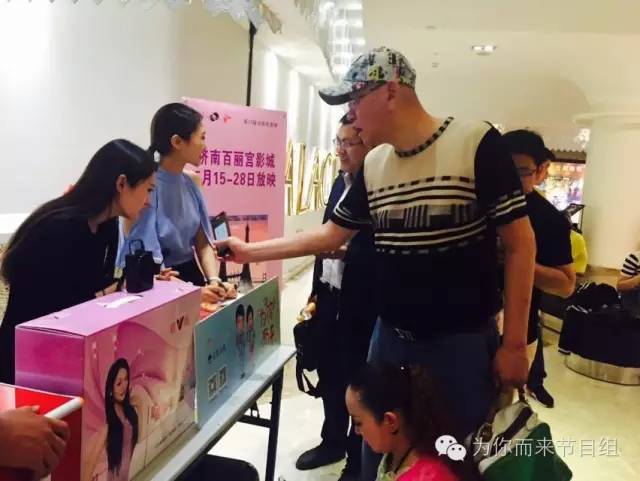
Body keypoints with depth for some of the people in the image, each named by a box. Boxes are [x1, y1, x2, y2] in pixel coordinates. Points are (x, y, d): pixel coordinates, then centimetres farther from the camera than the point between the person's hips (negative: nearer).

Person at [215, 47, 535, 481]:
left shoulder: (477, 144, -13)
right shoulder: (373, 166, 4)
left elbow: (520, 244, -11)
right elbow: (332, 234, 13)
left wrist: (514, 344, -11)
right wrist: (250, 251, 11)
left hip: (462, 342, -5)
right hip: (389, 337, 5)